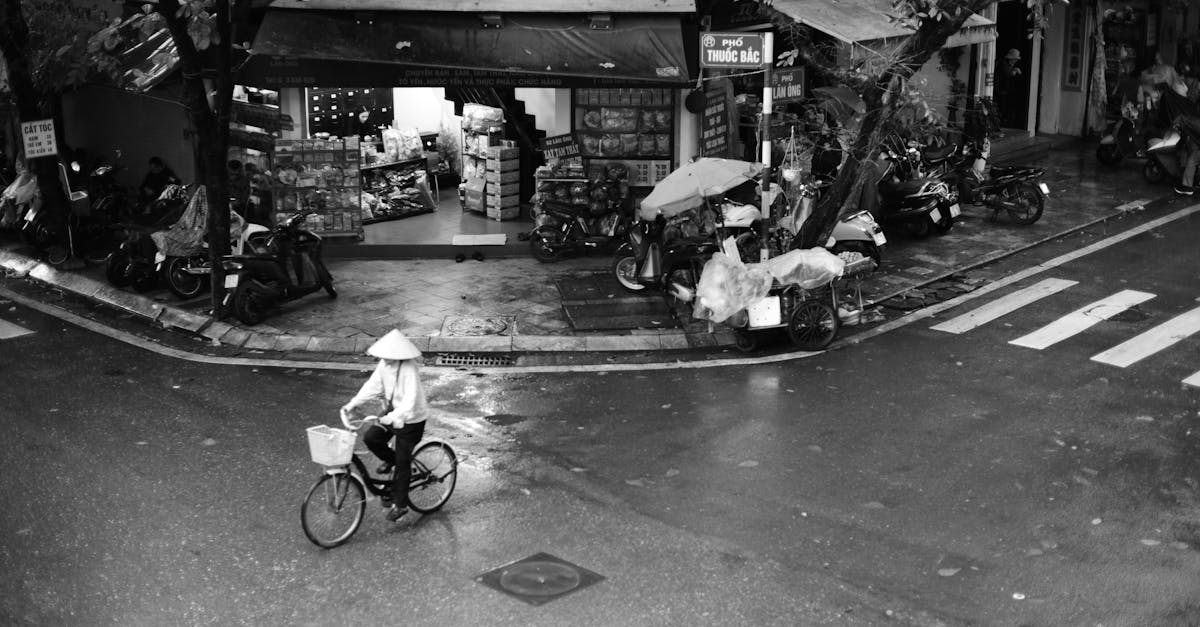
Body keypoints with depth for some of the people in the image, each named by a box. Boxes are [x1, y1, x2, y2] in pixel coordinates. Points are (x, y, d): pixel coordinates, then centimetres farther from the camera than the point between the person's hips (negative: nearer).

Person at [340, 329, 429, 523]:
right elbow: (372, 386, -3)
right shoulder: (384, 365, -6)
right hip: (392, 414, 7)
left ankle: (400, 504, 14)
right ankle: (391, 461, 19)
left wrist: (393, 417, -49)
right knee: (370, 438, -10)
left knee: (402, 462, -1)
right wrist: (352, 405, -14)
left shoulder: (409, 369, -29)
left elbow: (410, 400, -37)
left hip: (411, 420, -7)